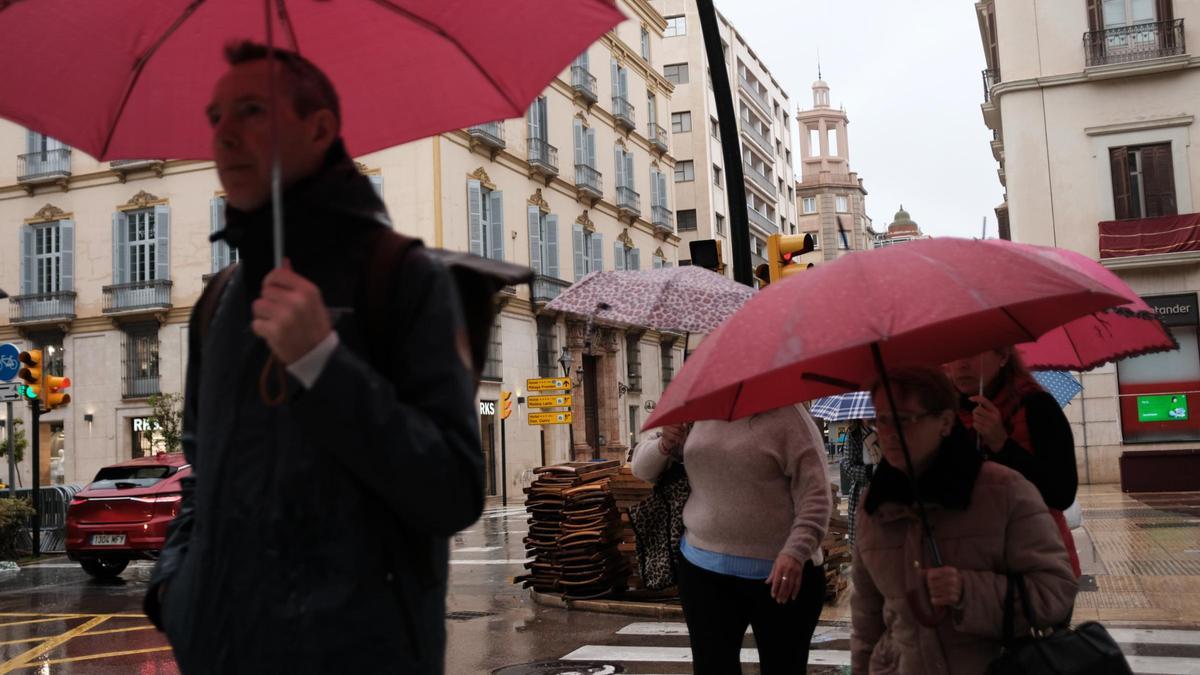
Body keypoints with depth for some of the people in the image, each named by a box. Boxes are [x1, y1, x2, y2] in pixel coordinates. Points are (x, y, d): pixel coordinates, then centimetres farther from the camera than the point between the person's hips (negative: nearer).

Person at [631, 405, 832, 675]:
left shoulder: (785, 413, -7)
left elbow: (815, 497, -13)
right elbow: (642, 468, 14)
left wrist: (796, 553, -27)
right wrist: (664, 446, -8)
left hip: (780, 572, -4)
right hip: (702, 567, 4)